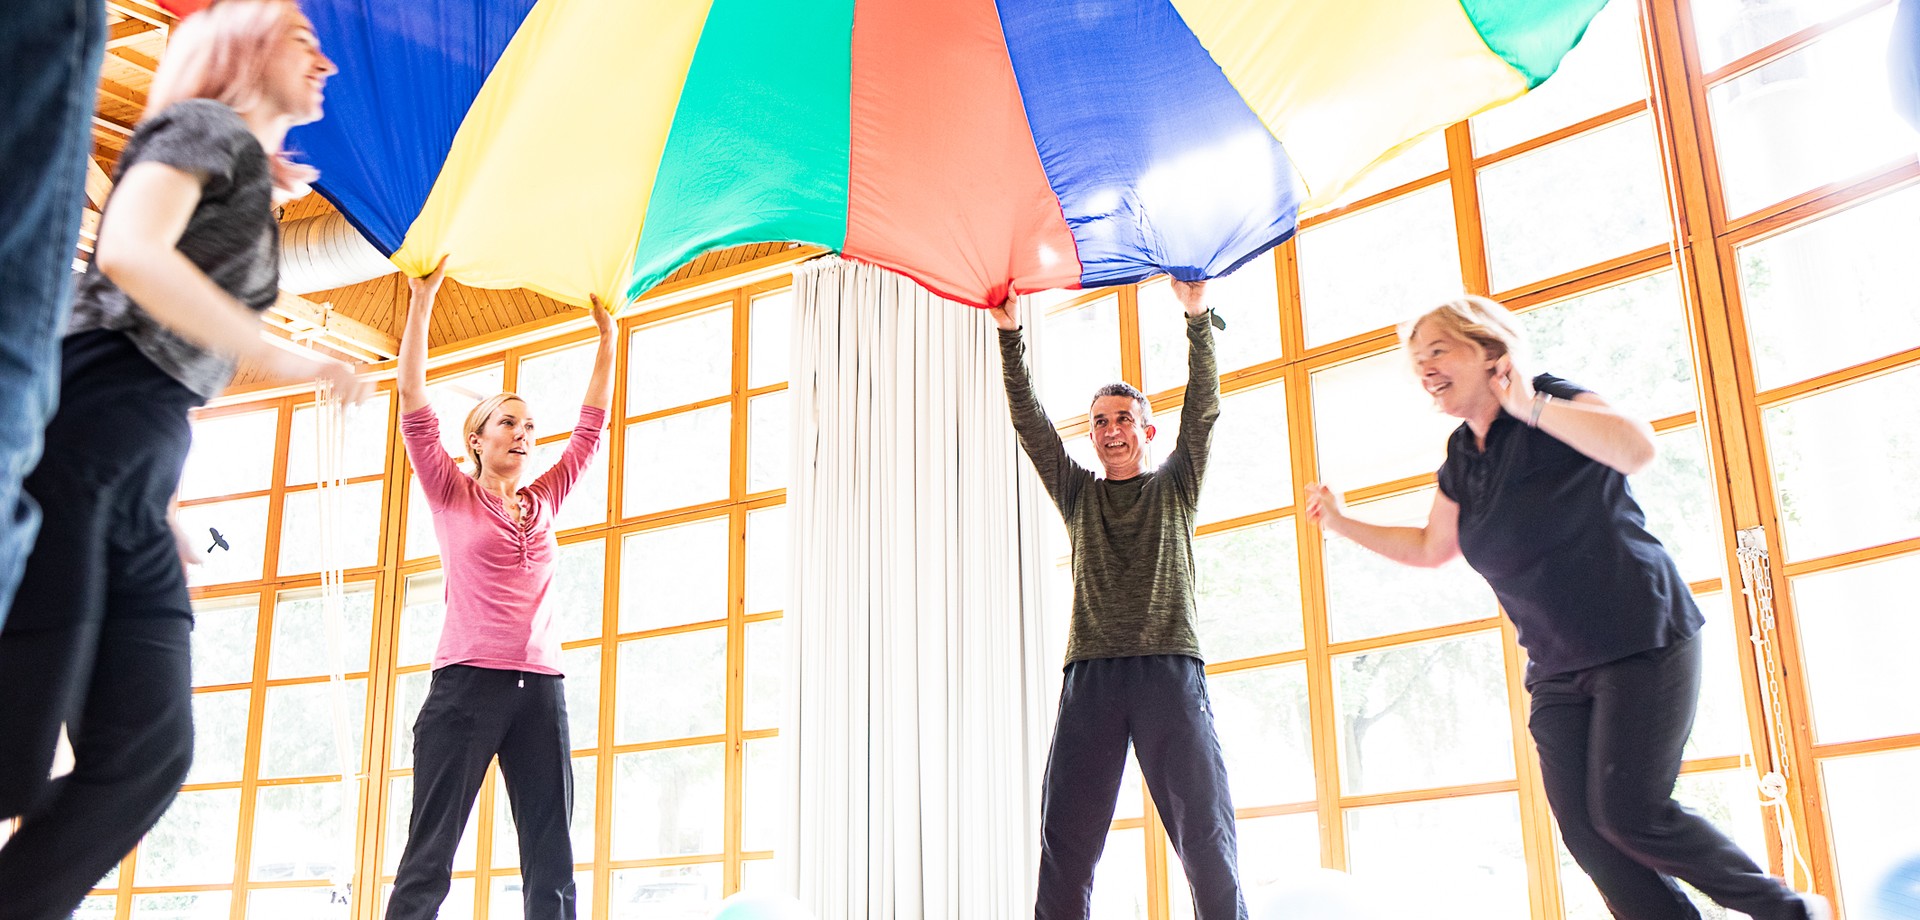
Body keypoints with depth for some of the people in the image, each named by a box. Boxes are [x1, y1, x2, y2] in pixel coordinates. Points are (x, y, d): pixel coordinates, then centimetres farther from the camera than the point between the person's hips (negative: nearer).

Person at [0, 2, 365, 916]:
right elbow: (128, 252, -15)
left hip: (142, 464, 9)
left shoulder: (248, 183, 28)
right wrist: (288, 361, -11)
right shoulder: (206, 125, 5)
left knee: (144, 756, -2)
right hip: (76, 426, -9)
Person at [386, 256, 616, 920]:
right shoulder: (453, 498, 8)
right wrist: (422, 300, 0)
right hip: (466, 683, -4)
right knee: (428, 858, -6)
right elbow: (413, 405, 2)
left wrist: (607, 336, 21)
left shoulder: (544, 503, 18)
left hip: (540, 689, 4)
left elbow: (591, 424, 22)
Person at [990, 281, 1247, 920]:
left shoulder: (1174, 486, 18)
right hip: (1091, 672, 2)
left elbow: (1203, 409, 6)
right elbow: (1030, 423, 12)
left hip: (1169, 668, -1)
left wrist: (1197, 317, -5)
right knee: (1065, 840, -4)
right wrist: (1010, 336, 2)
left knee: (1206, 832, -6)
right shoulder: (1078, 494, 21)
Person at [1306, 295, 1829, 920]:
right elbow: (1431, 548, 25)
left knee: (1628, 813, -13)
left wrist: (1530, 405, -25)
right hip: (1557, 668, 7)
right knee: (1583, 828, -2)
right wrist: (1343, 524, 18)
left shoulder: (1554, 403, -10)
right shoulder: (1461, 459, 10)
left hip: (1641, 643, -7)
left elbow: (1638, 449, -30)